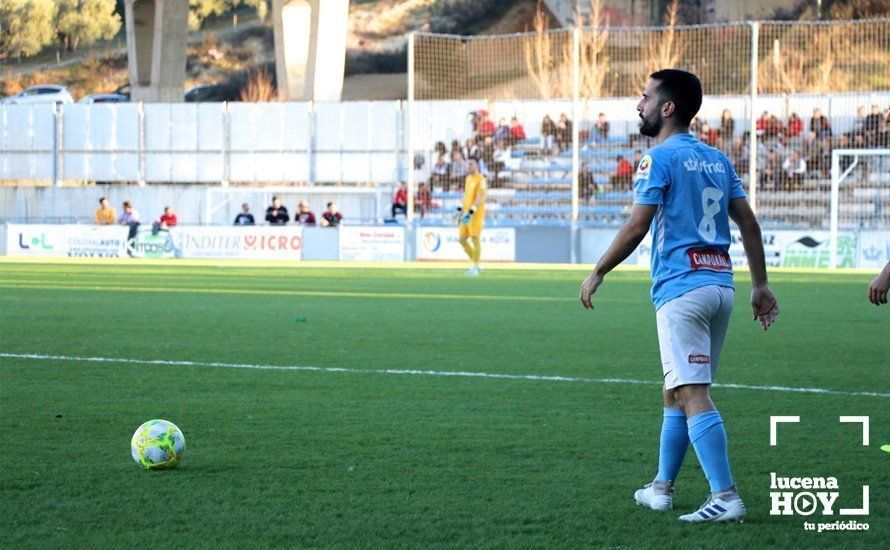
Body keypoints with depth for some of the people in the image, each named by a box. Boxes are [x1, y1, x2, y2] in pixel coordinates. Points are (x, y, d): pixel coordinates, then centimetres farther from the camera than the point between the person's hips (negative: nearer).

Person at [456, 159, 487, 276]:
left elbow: (480, 198, -18)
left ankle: (475, 267, -1)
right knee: (462, 239, 6)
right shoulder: (468, 179, 17)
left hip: (476, 214, -9)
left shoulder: (481, 179, -10)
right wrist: (460, 210, 18)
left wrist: (471, 212, -25)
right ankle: (476, 264, 16)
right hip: (467, 214, 9)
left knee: (475, 239, -7)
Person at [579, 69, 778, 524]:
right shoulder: (717, 160, 15)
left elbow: (637, 227, -12)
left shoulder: (660, 159, -7)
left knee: (693, 395, -11)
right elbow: (748, 223, 14)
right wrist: (761, 285, 17)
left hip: (681, 288, -8)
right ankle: (661, 488, 26)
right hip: (720, 285, 8)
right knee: (676, 391, 18)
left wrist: (598, 273, -2)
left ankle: (726, 498, -18)